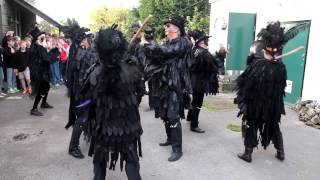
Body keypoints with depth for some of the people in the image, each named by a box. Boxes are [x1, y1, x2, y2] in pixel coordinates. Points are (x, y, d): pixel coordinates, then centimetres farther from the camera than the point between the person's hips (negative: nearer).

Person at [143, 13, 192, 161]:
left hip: (175, 85, -8)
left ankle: (177, 149, 1)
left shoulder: (182, 42, -9)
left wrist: (146, 45, -14)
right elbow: (157, 55, 8)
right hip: (164, 84, 8)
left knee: (173, 117, -8)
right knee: (165, 114, 15)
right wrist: (148, 47, -9)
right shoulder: (168, 43, 16)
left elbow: (165, 51, -23)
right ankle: (170, 139, 33)